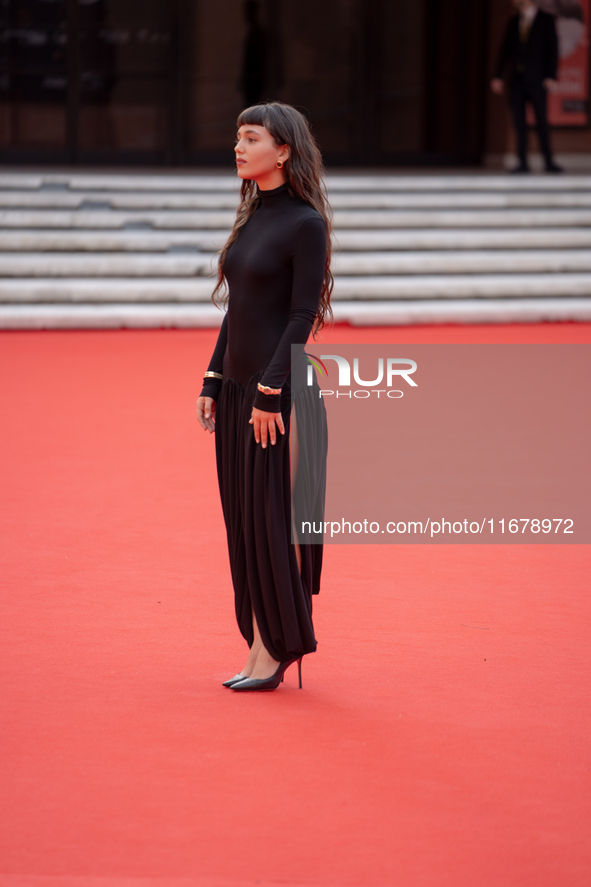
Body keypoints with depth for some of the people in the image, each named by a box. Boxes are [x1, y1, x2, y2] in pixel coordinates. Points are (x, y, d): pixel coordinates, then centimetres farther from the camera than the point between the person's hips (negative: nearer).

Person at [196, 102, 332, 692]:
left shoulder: (305, 223, -11)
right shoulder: (251, 218, 13)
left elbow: (302, 316, -15)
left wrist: (271, 393, -19)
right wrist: (212, 382, 12)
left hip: (279, 389, -8)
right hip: (237, 389, 8)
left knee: (272, 518, -4)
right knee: (243, 517, 9)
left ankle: (277, 648, 5)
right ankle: (264, 644, 15)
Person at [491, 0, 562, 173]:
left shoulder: (546, 20, 0)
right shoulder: (513, 22, 12)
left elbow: (553, 49, -3)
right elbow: (505, 50, 12)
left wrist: (551, 77, -11)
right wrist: (497, 76, 5)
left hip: (536, 79, -4)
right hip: (517, 80, 4)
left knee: (542, 121, -4)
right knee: (519, 123, 1)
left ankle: (549, 162, 3)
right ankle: (523, 163, 2)